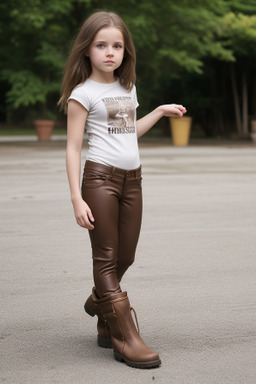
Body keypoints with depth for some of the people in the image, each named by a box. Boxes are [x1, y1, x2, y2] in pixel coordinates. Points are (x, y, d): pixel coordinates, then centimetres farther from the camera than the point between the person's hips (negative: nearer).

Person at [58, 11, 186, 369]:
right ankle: (125, 338, -1)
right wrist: (77, 199, -13)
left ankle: (99, 303, 36)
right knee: (106, 257, -2)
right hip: (100, 177, -6)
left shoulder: (127, 87, 16)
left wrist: (161, 111, 30)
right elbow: (73, 147, -7)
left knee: (125, 257, 9)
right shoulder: (83, 93, -4)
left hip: (132, 178, 6)